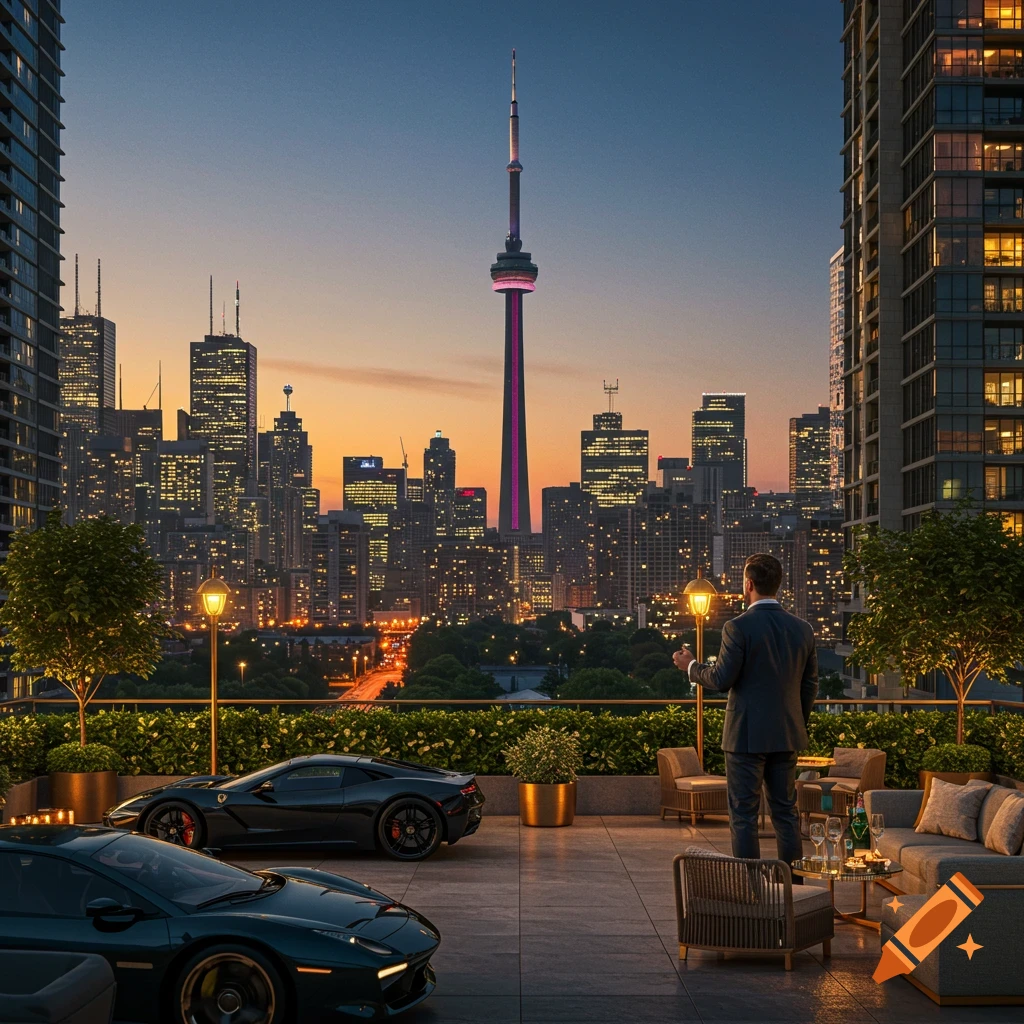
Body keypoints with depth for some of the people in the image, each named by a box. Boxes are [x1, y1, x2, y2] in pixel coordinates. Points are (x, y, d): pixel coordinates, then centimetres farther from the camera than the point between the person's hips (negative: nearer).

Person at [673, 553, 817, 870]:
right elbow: (809, 686, 10)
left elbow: (722, 679, -15)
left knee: (744, 816, 1)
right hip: (786, 736, 5)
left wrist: (691, 666, 4)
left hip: (746, 736, -5)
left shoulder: (738, 627, -13)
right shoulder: (802, 629, 5)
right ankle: (794, 884, 14)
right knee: (786, 813, 12)